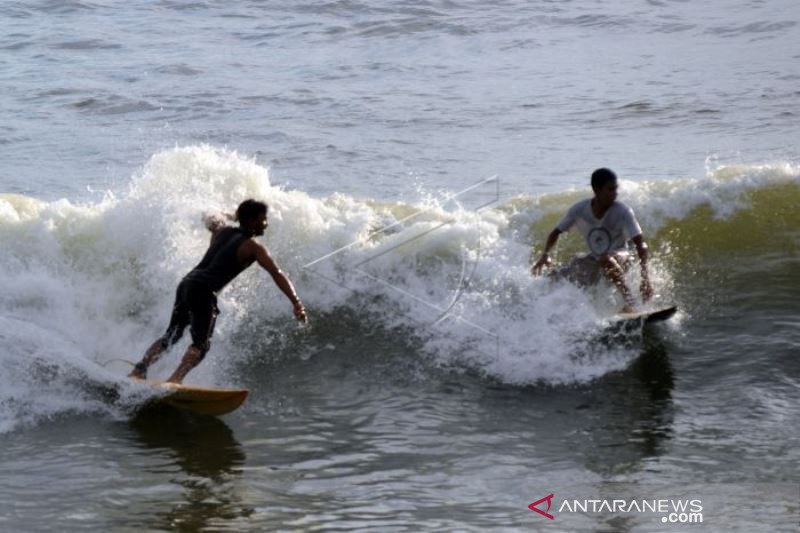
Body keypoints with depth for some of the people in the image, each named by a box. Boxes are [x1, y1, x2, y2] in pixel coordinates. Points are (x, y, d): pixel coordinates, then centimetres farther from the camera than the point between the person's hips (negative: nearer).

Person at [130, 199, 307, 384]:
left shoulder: (223, 231, 21)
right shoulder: (252, 247, 1)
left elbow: (211, 221, 46)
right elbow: (277, 274, -8)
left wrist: (226, 217, 69)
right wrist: (296, 304, -15)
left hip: (187, 283, 7)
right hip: (204, 291, -7)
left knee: (172, 335, 18)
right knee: (201, 344, -11)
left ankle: (140, 369, 8)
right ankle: (175, 379, -31)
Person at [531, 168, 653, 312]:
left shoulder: (622, 212, -23)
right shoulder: (580, 210, -12)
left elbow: (640, 244, -30)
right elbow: (556, 232, 3)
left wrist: (645, 277, -42)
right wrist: (545, 255, -15)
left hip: (620, 259, -5)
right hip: (594, 262, 5)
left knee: (606, 260, -41)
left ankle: (630, 305, -46)